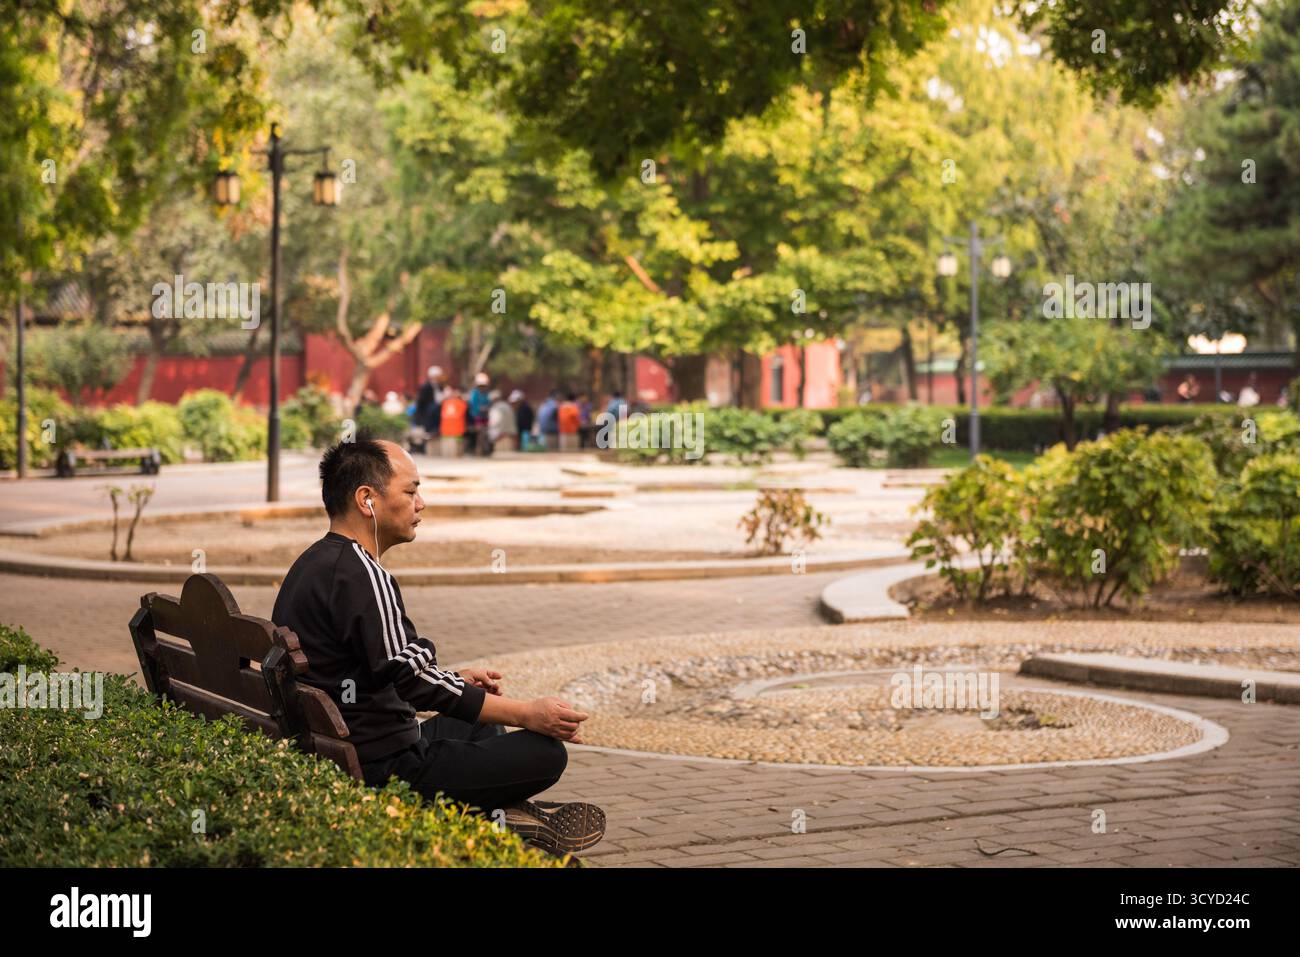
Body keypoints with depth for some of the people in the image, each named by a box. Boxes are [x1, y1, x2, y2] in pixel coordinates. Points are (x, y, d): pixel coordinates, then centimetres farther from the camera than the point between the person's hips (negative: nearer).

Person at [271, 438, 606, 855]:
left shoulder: (314, 562, 12)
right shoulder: (360, 575, -21)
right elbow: (413, 680, -24)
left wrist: (455, 680, 21)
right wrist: (527, 713, -20)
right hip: (381, 769, -11)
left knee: (484, 730, 29)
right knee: (544, 752, -12)